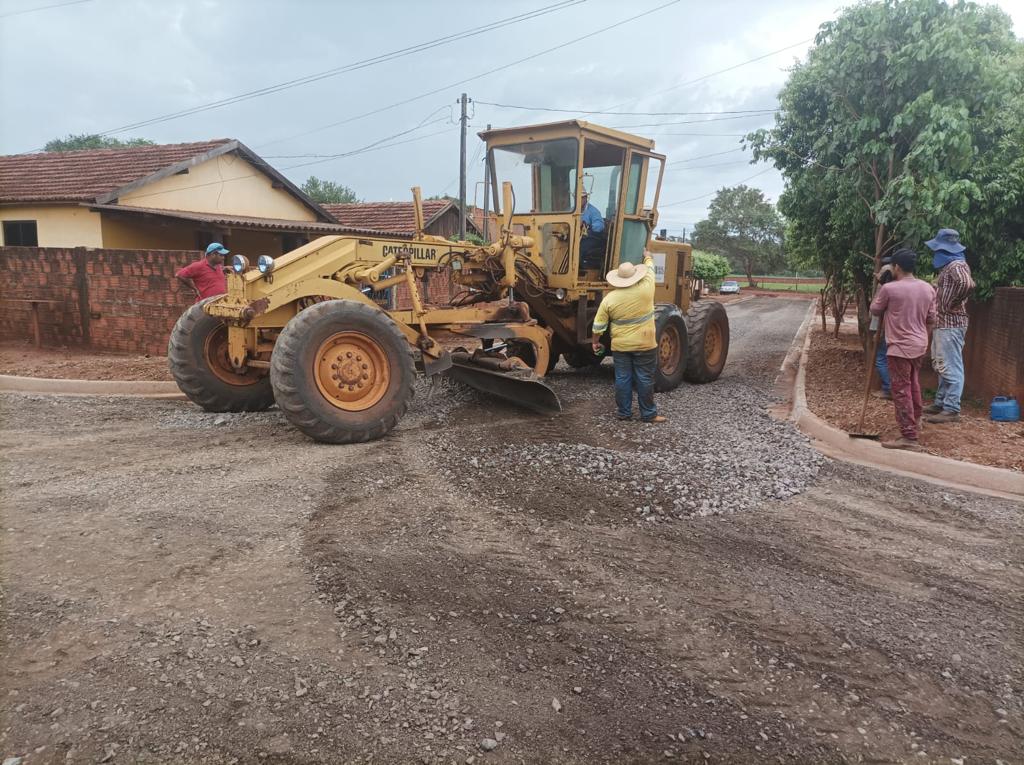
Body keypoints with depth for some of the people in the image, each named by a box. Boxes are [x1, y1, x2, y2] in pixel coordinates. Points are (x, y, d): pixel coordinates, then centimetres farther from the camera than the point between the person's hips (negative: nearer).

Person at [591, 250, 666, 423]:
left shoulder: (609, 299, -7)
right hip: (645, 345, -1)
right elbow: (650, 268, 10)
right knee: (645, 379, 6)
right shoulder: (645, 289, -10)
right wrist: (647, 256, 29)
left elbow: (599, 325, -2)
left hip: (620, 346, 1)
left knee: (622, 379, 9)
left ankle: (624, 412, 16)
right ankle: (648, 414, 13)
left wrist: (595, 341, 13)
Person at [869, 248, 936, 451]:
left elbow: (875, 310, 2)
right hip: (920, 346, 7)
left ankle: (909, 437, -8)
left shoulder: (889, 288, -16)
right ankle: (915, 421, 44)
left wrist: (880, 287, 11)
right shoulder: (928, 288, 3)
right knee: (914, 386, 25)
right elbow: (931, 319, 10)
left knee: (902, 390, -5)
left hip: (900, 348, -7)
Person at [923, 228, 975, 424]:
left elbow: (967, 284, -34)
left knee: (950, 367, -7)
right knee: (941, 366, 17)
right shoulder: (948, 266, 16)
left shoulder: (956, 265, -15)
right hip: (942, 323, 11)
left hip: (951, 324, -11)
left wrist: (951, 304, -23)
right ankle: (941, 403, 26)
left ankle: (951, 410, -4)